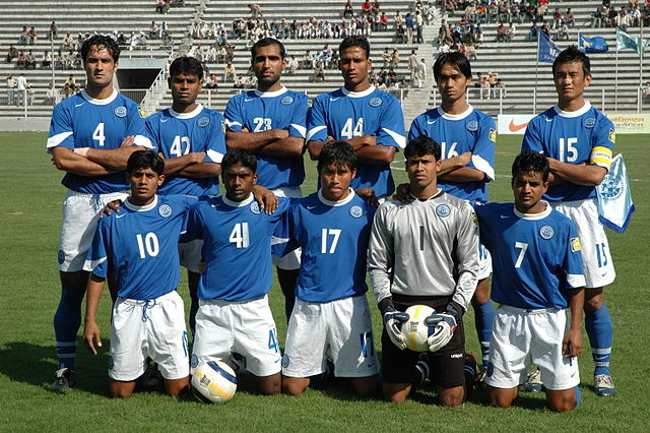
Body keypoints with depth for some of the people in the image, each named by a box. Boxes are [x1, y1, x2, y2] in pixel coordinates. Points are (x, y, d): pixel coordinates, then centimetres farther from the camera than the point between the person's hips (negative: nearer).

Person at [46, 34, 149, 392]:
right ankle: (65, 367, 8)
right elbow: (61, 159, -8)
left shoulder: (129, 109, 7)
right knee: (72, 285, 0)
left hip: (121, 202, 0)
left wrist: (85, 152, -7)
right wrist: (116, 158, -8)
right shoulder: (67, 109, 6)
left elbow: (138, 157, -7)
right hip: (80, 202, 0)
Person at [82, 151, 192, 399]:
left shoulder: (176, 208, -1)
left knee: (179, 390, -1)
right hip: (128, 309, 0)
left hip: (166, 305, 0)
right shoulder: (111, 220, -2)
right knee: (120, 394, 6)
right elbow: (97, 274, 3)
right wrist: (90, 320, -1)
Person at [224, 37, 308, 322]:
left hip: (286, 194, -1)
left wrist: (249, 142, -4)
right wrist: (274, 134, -5)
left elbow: (296, 146, -9)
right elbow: (231, 142, -4)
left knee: (291, 274, 2)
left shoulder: (297, 101, 8)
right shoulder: (239, 103, 13)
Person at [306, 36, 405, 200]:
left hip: (375, 196, -1)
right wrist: (363, 140, -9)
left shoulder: (388, 103, 4)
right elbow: (315, 150, -4)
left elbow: (386, 153, -10)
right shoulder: (323, 102, 9)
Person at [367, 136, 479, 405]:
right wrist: (387, 309, -5)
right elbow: (377, 265, 7)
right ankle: (417, 372, 36)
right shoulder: (388, 211, 5)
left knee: (451, 400, -1)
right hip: (400, 305, 1)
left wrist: (454, 313, -10)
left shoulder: (460, 210, 1)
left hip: (444, 306, -1)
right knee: (394, 397, 4)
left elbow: (469, 268, 1)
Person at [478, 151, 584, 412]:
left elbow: (576, 283, -3)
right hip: (509, 316, 2)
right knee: (499, 401, 6)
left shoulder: (562, 226, -6)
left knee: (562, 404, 0)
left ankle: (568, 378, 33)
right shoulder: (495, 216, -1)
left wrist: (575, 328, -8)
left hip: (550, 318, -2)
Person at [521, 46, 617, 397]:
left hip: (582, 213, -1)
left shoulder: (600, 124, 2)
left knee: (593, 298, 2)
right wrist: (576, 172, -10)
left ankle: (602, 371, 12)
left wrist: (551, 164, -7)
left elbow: (596, 174, -11)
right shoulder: (539, 124, 5)